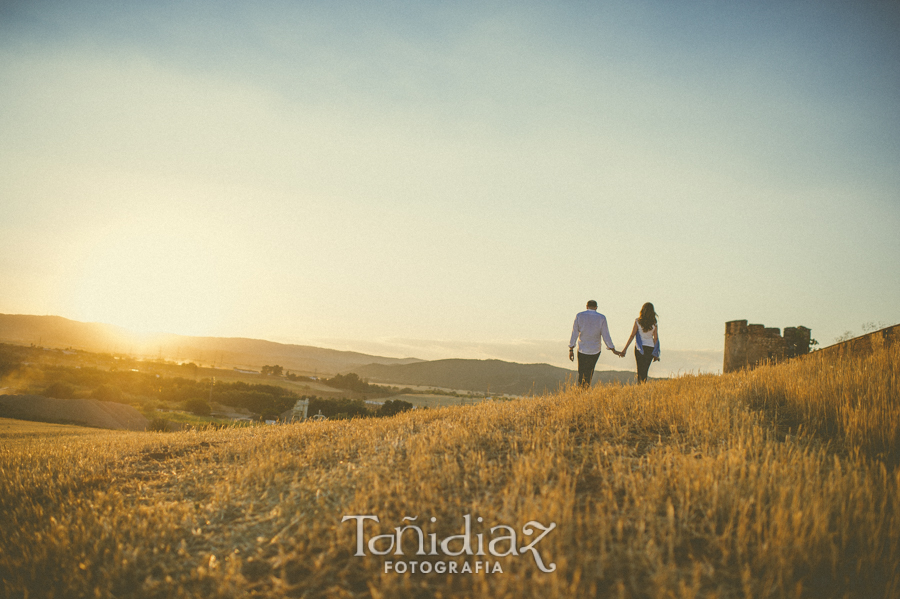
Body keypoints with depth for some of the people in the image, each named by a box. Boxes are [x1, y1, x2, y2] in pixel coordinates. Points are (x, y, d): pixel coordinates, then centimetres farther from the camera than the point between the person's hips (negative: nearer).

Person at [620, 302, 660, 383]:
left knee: (640, 370, 4)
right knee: (645, 370, 11)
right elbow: (655, 338, 1)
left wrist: (625, 349, -3)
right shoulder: (654, 324, -2)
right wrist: (655, 354, 10)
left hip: (640, 348, -2)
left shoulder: (638, 321, -7)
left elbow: (632, 335, -8)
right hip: (650, 348, 2)